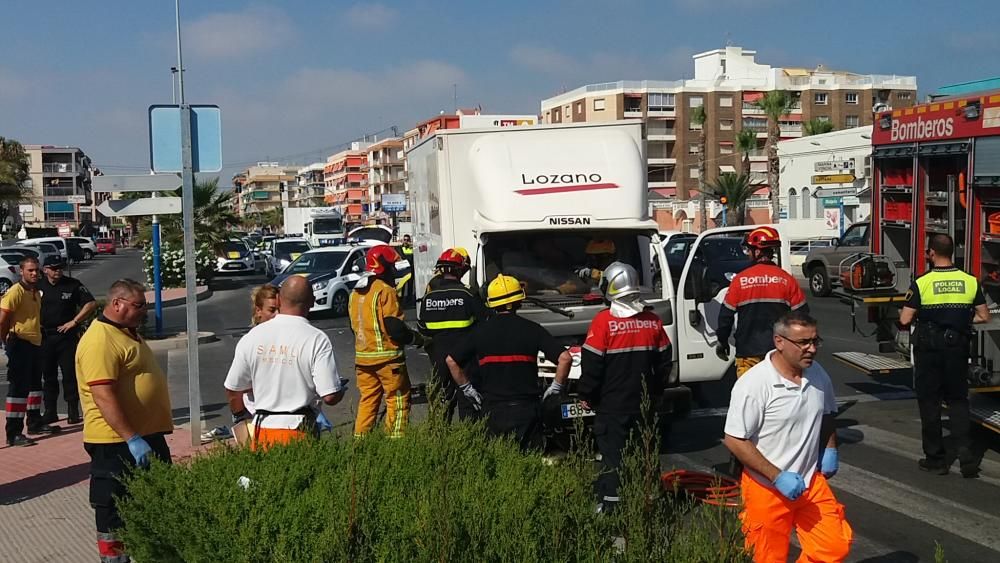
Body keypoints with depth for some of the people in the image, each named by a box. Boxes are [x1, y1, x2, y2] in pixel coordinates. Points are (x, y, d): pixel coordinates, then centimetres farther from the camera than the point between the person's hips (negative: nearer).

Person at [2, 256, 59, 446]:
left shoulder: (35, 292, 12)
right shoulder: (15, 292, -17)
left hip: (35, 343, 9)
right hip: (20, 345, -9)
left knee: (35, 384, 19)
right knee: (18, 388, -8)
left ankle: (35, 423, 34)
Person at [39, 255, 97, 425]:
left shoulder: (73, 284, -2)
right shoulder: (37, 286, 5)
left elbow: (91, 304, -3)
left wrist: (74, 321, -8)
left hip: (67, 336, -2)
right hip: (44, 337, 2)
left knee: (70, 374, -2)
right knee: (48, 376, 9)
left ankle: (73, 411, 4)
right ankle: (50, 411, 16)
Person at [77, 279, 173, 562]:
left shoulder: (127, 332, 13)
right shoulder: (101, 340, -20)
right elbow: (103, 396, -27)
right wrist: (132, 439, -29)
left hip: (147, 433, 10)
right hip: (118, 442, -10)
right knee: (115, 512, 2)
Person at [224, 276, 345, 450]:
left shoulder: (251, 337, 1)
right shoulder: (317, 339, -11)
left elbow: (232, 390, 9)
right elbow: (331, 397, -15)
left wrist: (240, 417, 29)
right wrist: (341, 389, 9)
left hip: (263, 430, 3)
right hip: (300, 430, -3)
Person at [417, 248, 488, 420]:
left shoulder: (427, 297, 1)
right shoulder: (467, 295, -13)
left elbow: (422, 329, 10)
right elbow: (484, 321, -6)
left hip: (439, 358, 4)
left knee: (442, 397, 15)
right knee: (467, 398, 2)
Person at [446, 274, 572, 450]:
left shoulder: (480, 331, 3)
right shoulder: (531, 329, -4)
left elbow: (451, 361, 5)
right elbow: (565, 358, -10)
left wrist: (468, 390, 13)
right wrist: (555, 388, 3)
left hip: (492, 409, 2)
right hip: (525, 409, -1)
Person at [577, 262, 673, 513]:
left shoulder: (603, 321, -15)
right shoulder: (653, 321, 2)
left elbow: (591, 365, -13)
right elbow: (664, 363, 11)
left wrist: (586, 396, 0)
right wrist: (656, 392, 22)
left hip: (612, 407, -5)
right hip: (644, 406, 5)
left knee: (611, 458, 1)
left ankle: (608, 506, 2)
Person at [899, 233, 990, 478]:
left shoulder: (921, 283, -11)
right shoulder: (970, 281, -2)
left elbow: (905, 319, -13)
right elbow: (984, 317, 3)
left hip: (929, 347, -3)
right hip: (958, 347, 3)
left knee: (929, 402, 8)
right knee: (958, 400, 13)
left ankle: (935, 458, 13)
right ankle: (966, 456, -1)